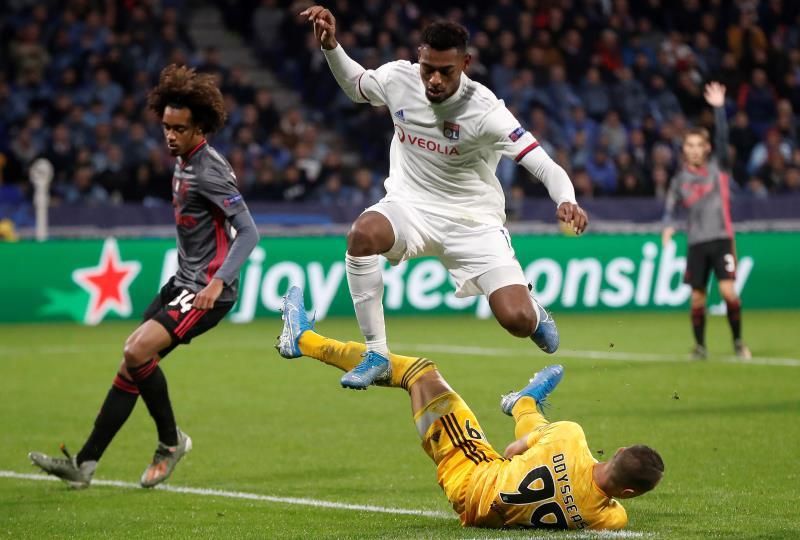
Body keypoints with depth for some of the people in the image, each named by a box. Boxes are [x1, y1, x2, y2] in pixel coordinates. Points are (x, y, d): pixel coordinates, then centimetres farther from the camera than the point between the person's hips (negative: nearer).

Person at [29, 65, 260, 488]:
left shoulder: (209, 171, -18)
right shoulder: (183, 162, 11)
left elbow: (249, 231, -24)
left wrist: (218, 282, -33)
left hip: (207, 291, -9)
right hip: (183, 281, 9)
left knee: (138, 351, -22)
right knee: (134, 360, 2)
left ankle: (170, 441, -2)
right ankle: (85, 463, 2)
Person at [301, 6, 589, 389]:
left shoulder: (484, 110, -22)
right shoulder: (398, 78, -10)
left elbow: (544, 165, -27)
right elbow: (356, 86, 15)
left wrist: (566, 201, -47)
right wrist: (330, 46, -2)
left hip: (472, 221, -2)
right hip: (410, 206, 3)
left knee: (518, 321, -17)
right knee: (362, 235, -34)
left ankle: (533, 313, 26)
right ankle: (377, 354, -19)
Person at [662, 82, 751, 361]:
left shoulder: (718, 167, 3)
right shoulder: (680, 179, 8)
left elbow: (722, 137, -10)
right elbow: (670, 207, 11)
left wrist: (719, 108, -21)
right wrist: (668, 226, -10)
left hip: (721, 239, -2)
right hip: (696, 243, 2)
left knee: (728, 291, -13)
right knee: (697, 297, 2)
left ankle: (738, 342, 2)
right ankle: (700, 346, 16)